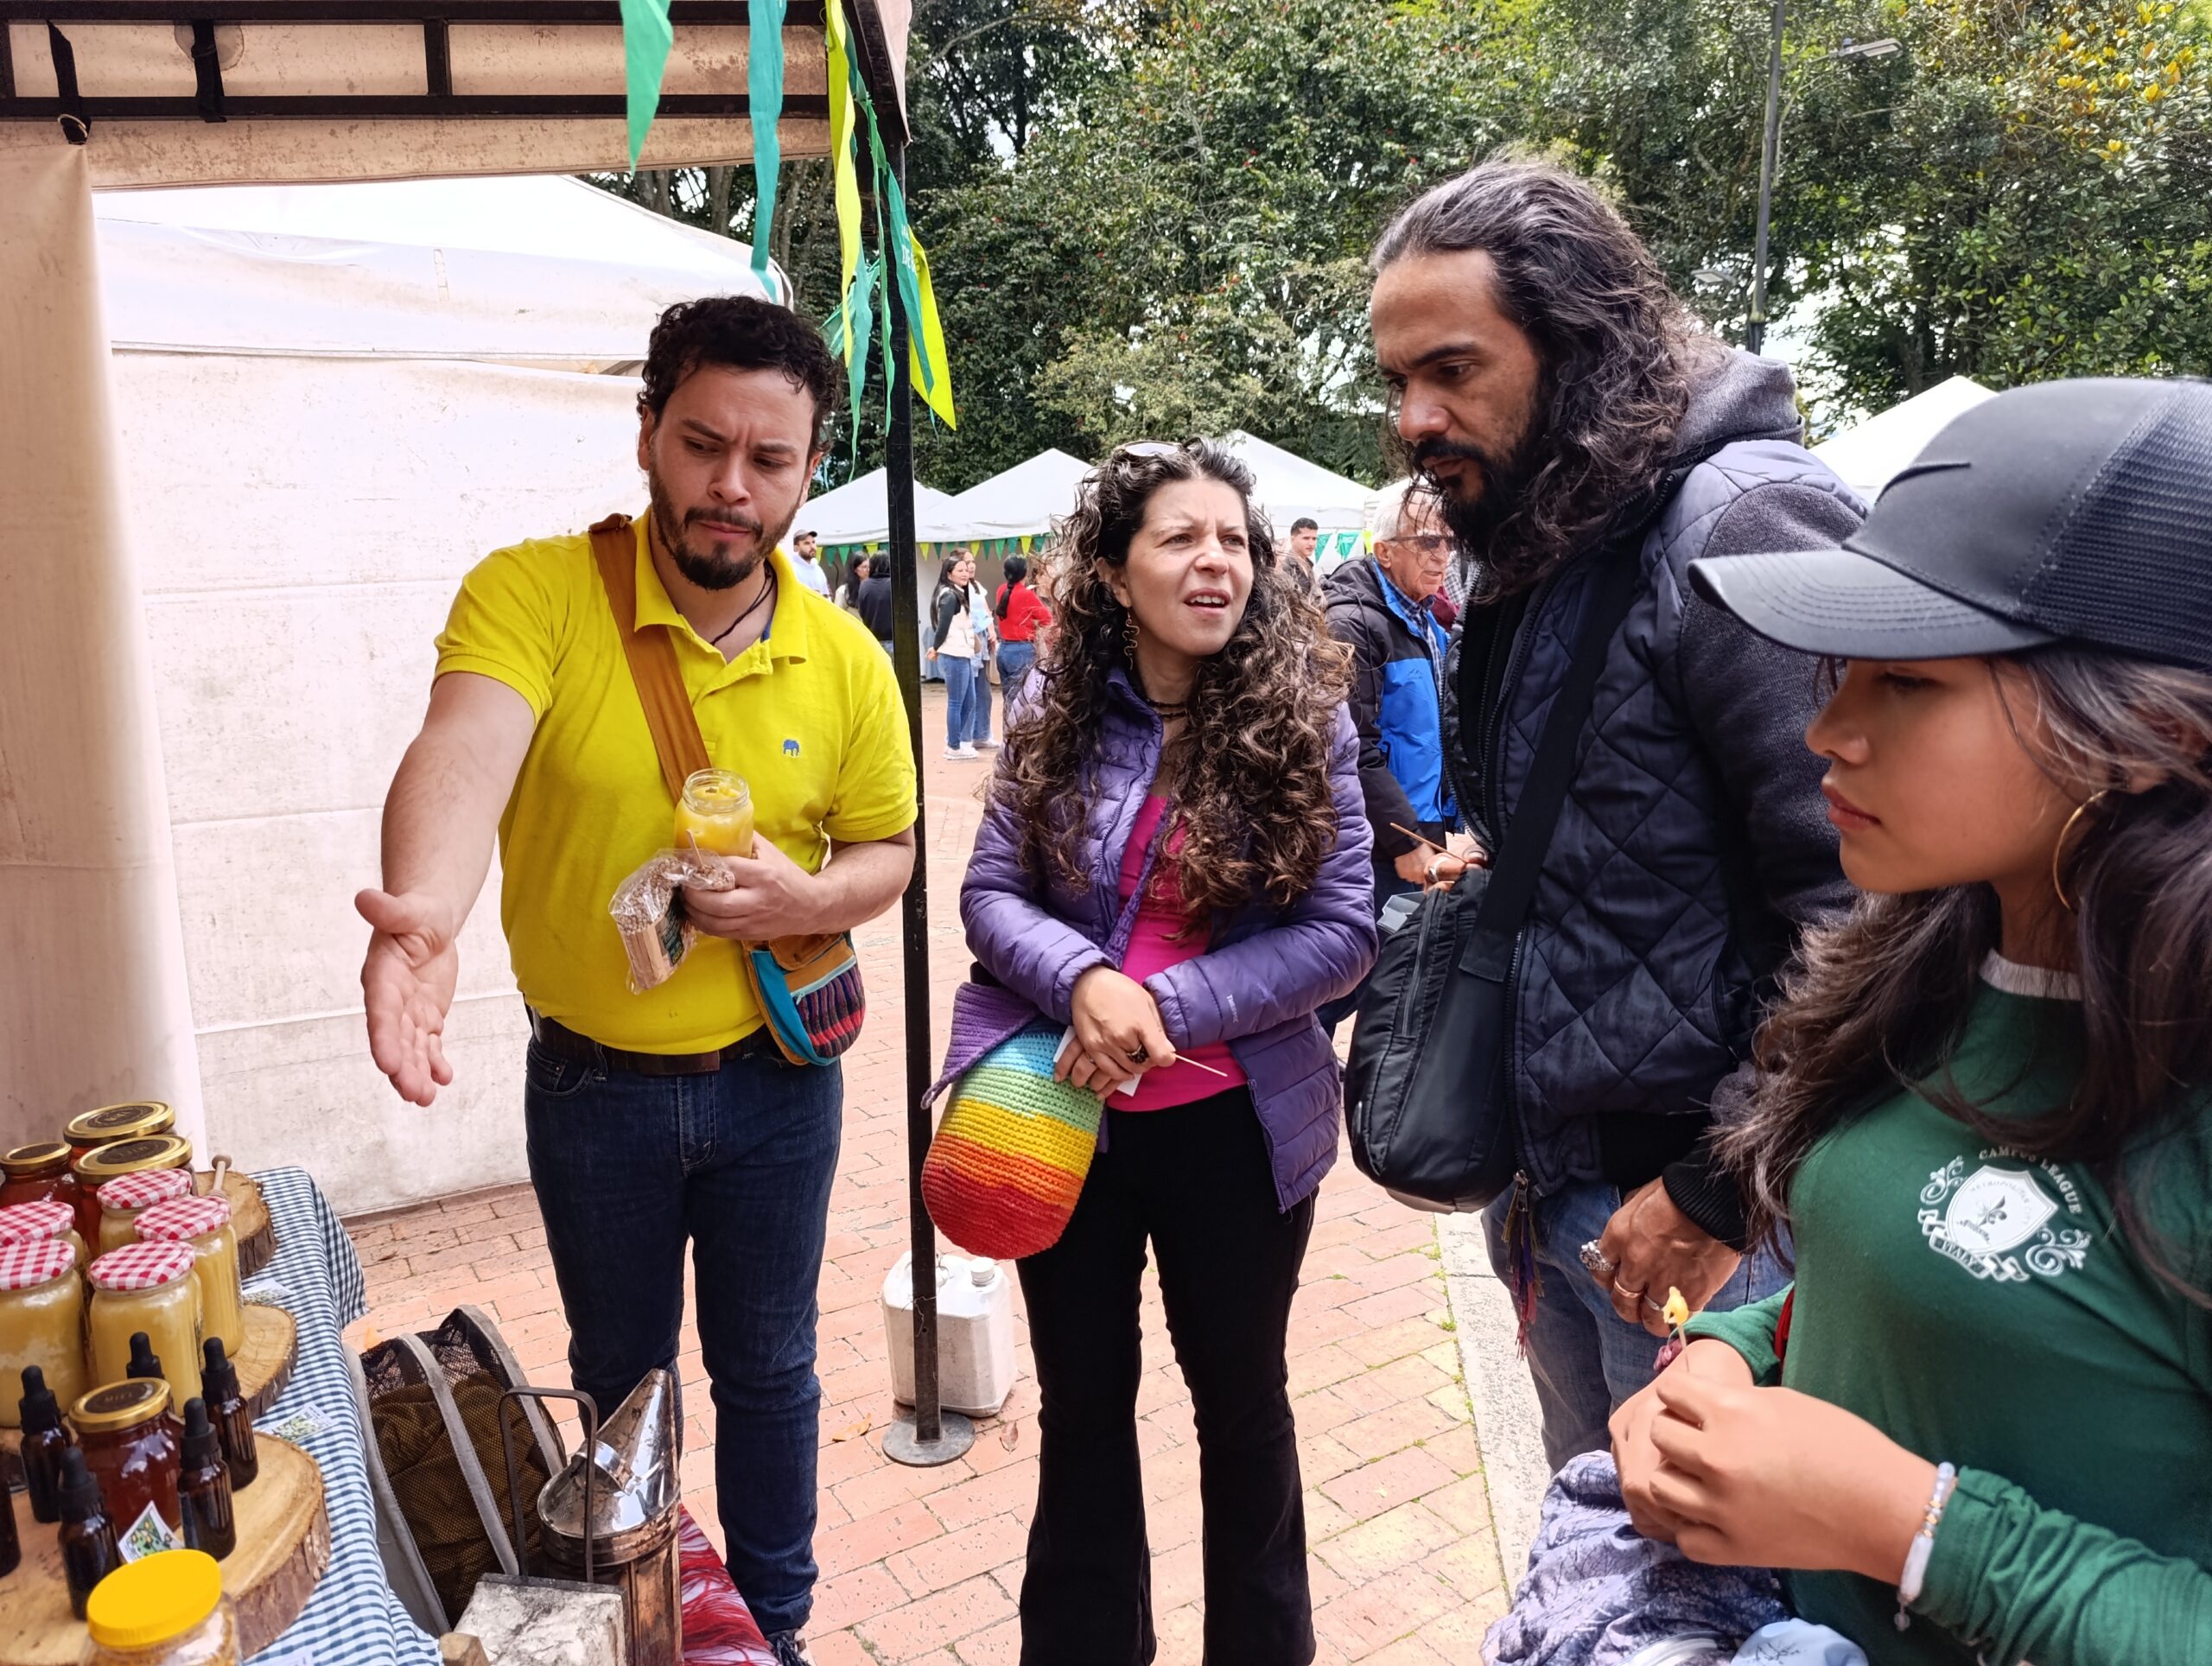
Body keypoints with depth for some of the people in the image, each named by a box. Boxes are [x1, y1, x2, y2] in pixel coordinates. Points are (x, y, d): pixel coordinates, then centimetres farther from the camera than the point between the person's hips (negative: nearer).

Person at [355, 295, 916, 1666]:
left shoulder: (845, 659, -8)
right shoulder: (532, 592, -16)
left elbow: (888, 851, 3)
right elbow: (464, 752, -35)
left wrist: (802, 898, -19)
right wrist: (423, 912, -55)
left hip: (773, 1079, 1)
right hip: (592, 1088, 0)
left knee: (767, 1369, 18)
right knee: (620, 1381, 21)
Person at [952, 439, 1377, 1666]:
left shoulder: (1305, 721, -10)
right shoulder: (1059, 715, -5)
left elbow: (1342, 933, -12)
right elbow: (989, 893, -3)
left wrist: (1167, 1006, -22)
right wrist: (1081, 981, -24)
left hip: (1233, 1124, -1)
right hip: (1065, 1112, 2)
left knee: (1240, 1396, 20)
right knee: (1080, 1402, 20)